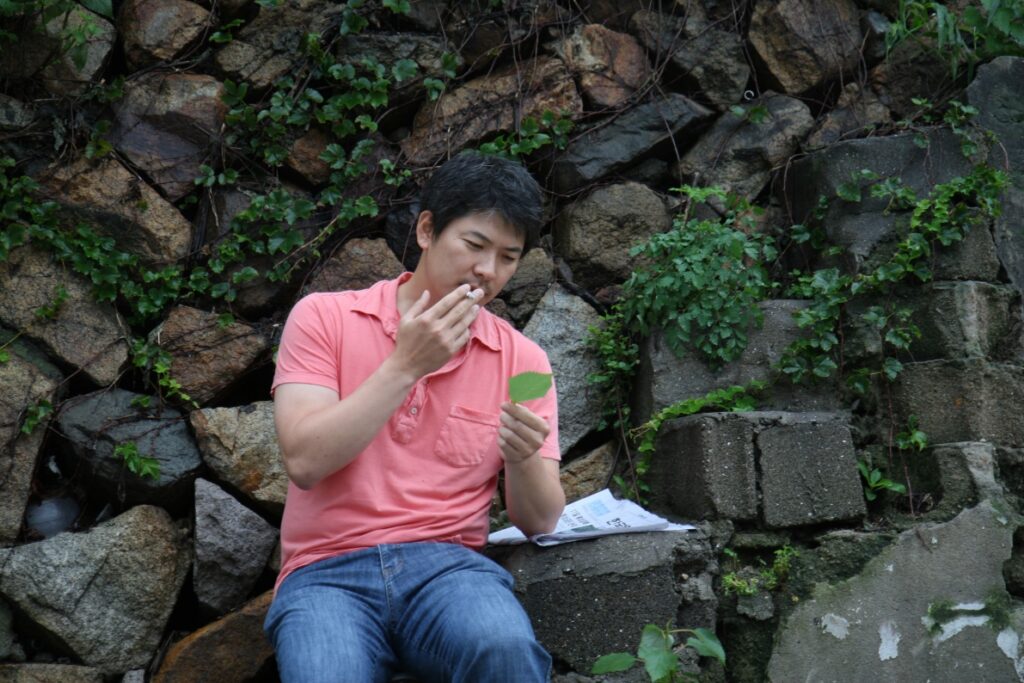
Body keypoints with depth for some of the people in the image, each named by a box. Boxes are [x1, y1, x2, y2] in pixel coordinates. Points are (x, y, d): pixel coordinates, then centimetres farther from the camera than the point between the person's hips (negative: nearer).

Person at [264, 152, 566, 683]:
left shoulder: (522, 360, 9)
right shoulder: (324, 317, 4)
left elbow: (540, 522, 7)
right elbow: (304, 461, -8)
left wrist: (525, 459, -15)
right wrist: (406, 366, -13)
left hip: (448, 566, 2)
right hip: (329, 573, -1)